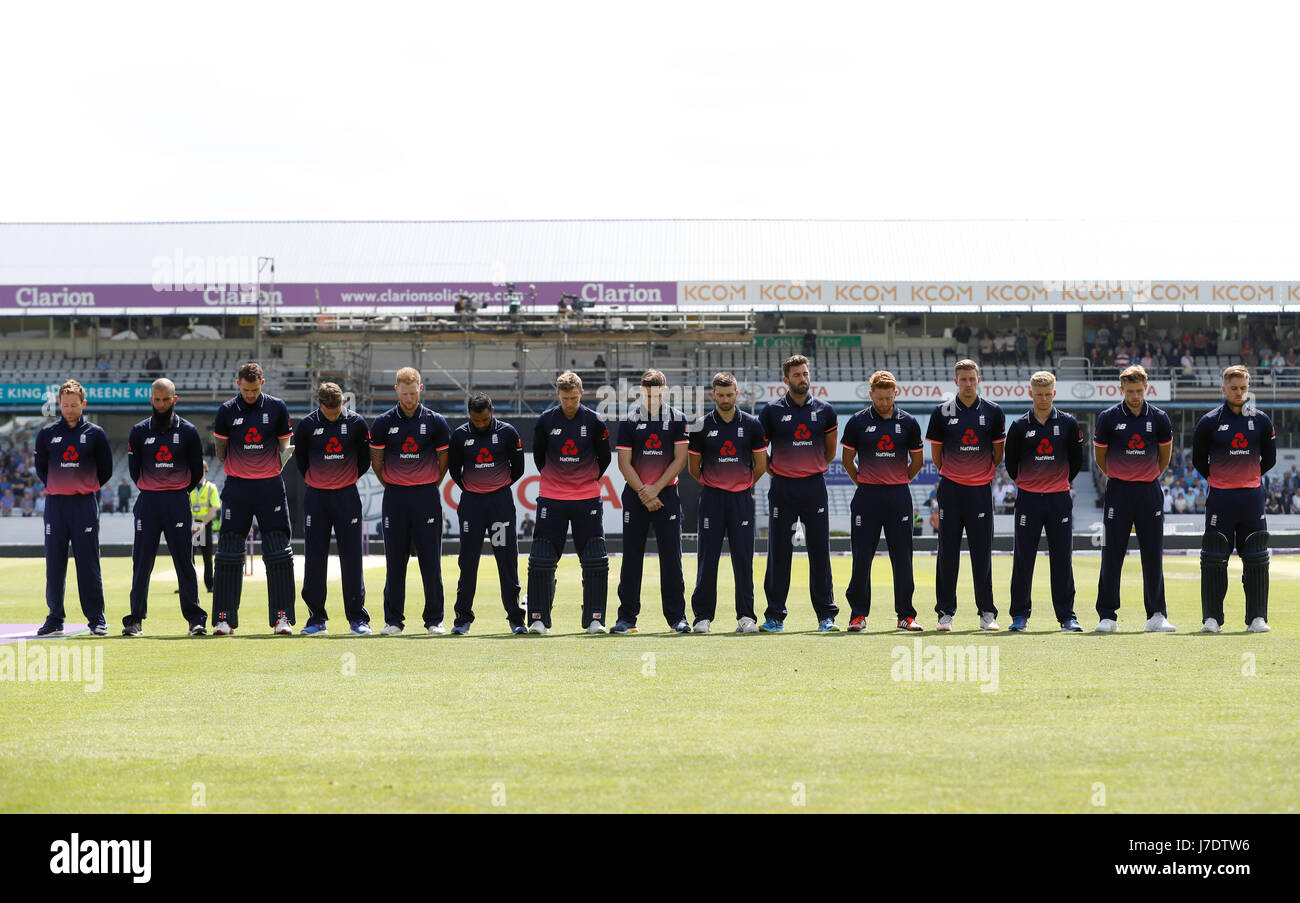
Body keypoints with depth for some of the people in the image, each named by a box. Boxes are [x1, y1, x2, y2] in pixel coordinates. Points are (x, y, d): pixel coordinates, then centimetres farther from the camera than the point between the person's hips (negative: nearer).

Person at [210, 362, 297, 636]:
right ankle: (224, 618, 4)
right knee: (228, 554, -1)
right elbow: (220, 451, 11)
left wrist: (275, 469, -1)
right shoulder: (227, 411, 2)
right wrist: (236, 470, 4)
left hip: (270, 487, 0)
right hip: (237, 487, 0)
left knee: (279, 554, -2)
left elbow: (284, 447, 10)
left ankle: (282, 616, 3)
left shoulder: (277, 408, 3)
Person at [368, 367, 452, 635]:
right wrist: (392, 487, 11)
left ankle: (434, 620, 7)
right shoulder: (383, 422, 1)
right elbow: (376, 461, 9)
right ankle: (393, 620, 9)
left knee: (431, 560, -1)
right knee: (395, 560, 2)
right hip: (394, 497, 0)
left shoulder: (435, 422, 1)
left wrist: (429, 488, 11)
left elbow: (443, 460, 9)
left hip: (427, 495, 0)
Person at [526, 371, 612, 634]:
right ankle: (538, 619, 4)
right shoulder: (546, 420, -2)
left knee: (595, 562, -4)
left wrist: (588, 481, 10)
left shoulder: (593, 421, -3)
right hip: (551, 499, 0)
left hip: (587, 498, 0)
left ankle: (594, 619, 3)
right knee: (541, 560, -3)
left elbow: (604, 458, 9)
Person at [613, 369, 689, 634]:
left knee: (671, 557, -3)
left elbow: (680, 459, -2)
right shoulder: (629, 421, 2)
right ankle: (627, 617, 8)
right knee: (631, 557, 2)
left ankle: (677, 616, 2)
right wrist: (643, 492, -11)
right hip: (635, 495, 1)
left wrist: (655, 489, -10)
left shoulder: (677, 419, 2)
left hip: (666, 493, 0)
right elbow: (624, 463, -1)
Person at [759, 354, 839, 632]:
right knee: (778, 553, 0)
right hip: (782, 489, -1)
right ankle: (775, 616, 5)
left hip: (814, 486, 1)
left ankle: (826, 615, 7)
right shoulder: (772, 411, 1)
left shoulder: (824, 411, 6)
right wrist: (774, 470, 6)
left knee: (820, 551, 1)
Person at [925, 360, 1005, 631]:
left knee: (982, 552, 2)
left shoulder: (993, 412, 3)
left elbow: (998, 452, 13)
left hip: (981, 489, 0)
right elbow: (936, 453, 10)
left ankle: (987, 613, 8)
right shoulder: (942, 412, 0)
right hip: (950, 488, 0)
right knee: (948, 551, 2)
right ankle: (945, 612, 8)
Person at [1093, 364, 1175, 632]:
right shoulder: (1108, 418, -3)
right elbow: (1099, 456, 9)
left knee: (1153, 555, 2)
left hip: (1150, 492, 1)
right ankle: (1107, 616, 4)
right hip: (1118, 490, -1)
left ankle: (1157, 615, 8)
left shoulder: (1158, 418, 1)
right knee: (1112, 555, -1)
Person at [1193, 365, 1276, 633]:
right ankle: (1212, 618, 4)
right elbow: (1199, 460, 8)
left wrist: (1250, 478, 13)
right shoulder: (1209, 422, -1)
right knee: (1214, 560, -1)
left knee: (1256, 560, 2)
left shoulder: (1261, 420, 5)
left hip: (1252, 497, 2)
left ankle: (1257, 618, 7)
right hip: (1220, 498, -2)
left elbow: (1269, 458, 16)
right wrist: (1217, 480, 9)